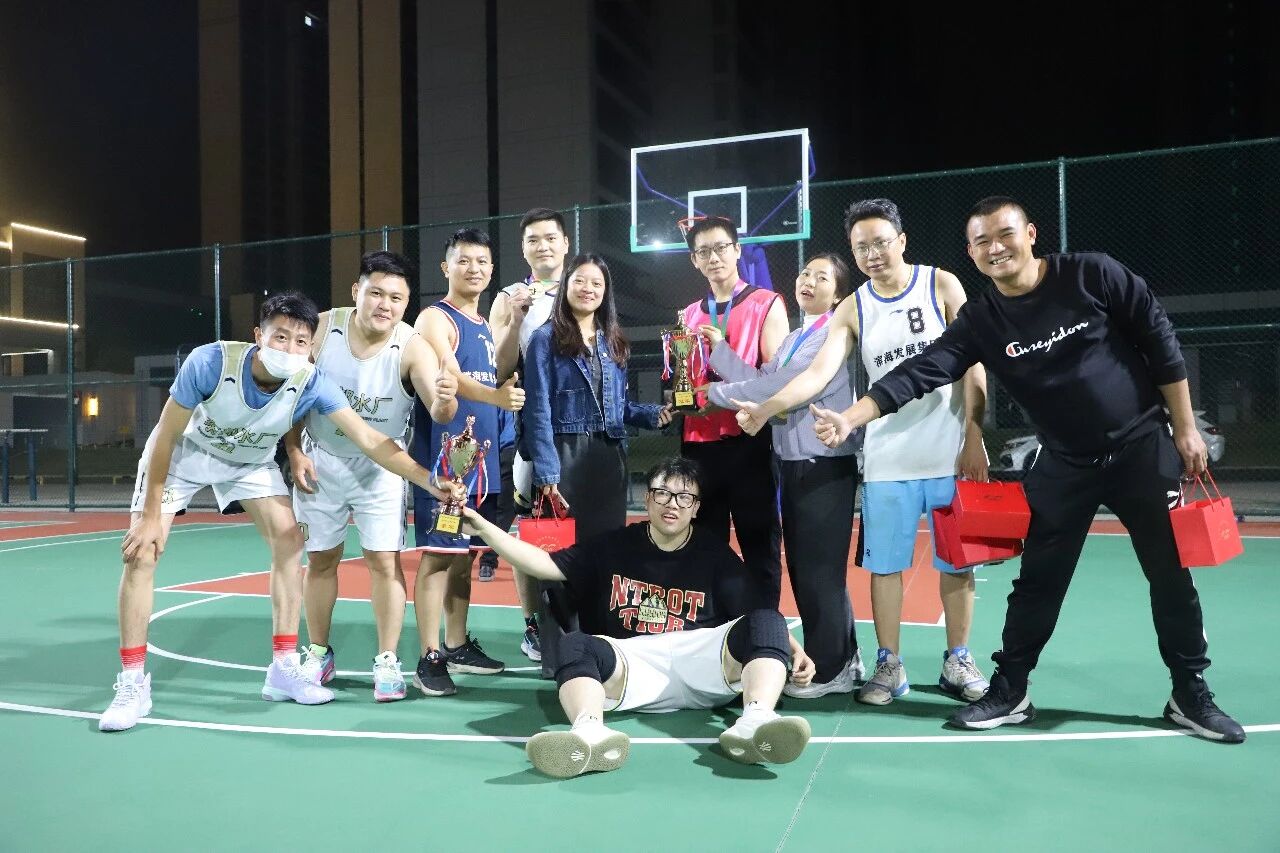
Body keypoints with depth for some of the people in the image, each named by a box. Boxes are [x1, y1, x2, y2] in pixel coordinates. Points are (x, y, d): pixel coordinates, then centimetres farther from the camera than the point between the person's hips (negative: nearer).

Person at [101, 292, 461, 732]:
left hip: (251, 459, 3)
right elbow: (167, 437, -24)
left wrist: (429, 481, -44)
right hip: (183, 451, -2)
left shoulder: (312, 383, -31)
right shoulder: (210, 361, -36)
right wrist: (152, 515, -20)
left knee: (289, 540, -9)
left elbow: (369, 439, -32)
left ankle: (284, 670, 3)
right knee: (141, 552, -11)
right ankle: (133, 684, 3)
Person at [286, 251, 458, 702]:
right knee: (320, 560, 12)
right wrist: (295, 453, -7)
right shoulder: (323, 328, -15)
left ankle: (387, 662, 7)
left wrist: (445, 400, -58)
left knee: (384, 560, -6)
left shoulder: (413, 347, -21)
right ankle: (318, 654, 29)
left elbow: (439, 413, -35)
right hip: (320, 462, 2)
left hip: (380, 467, -2)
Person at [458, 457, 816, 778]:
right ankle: (590, 732, -58)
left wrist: (794, 649, -11)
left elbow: (763, 615, 9)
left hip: (703, 665, 0)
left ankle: (756, 721, -48)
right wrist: (483, 527, 1)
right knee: (575, 645, -28)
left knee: (765, 623, -23)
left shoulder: (714, 552, 13)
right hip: (631, 665, 0)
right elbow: (544, 563, 11)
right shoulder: (614, 546, 15)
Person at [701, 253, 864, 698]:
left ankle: (828, 669, 13)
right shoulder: (791, 341, 18)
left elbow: (787, 387, -18)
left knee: (819, 569, -1)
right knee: (804, 567, 14)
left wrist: (717, 393, -11)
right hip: (793, 463, 9)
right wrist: (718, 347, 0)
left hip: (824, 465, -9)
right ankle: (842, 658, 28)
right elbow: (761, 381, 6)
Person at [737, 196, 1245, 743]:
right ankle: (1009, 693, 17)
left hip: (1142, 446, -1)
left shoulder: (1092, 274, -11)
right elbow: (920, 373, -17)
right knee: (1038, 582, 4)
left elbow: (1160, 341, -5)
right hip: (1065, 463, 1)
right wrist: (851, 417, -31)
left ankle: (1191, 696, 25)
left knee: (1170, 574, 7)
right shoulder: (980, 322, -7)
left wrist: (1185, 427, -4)